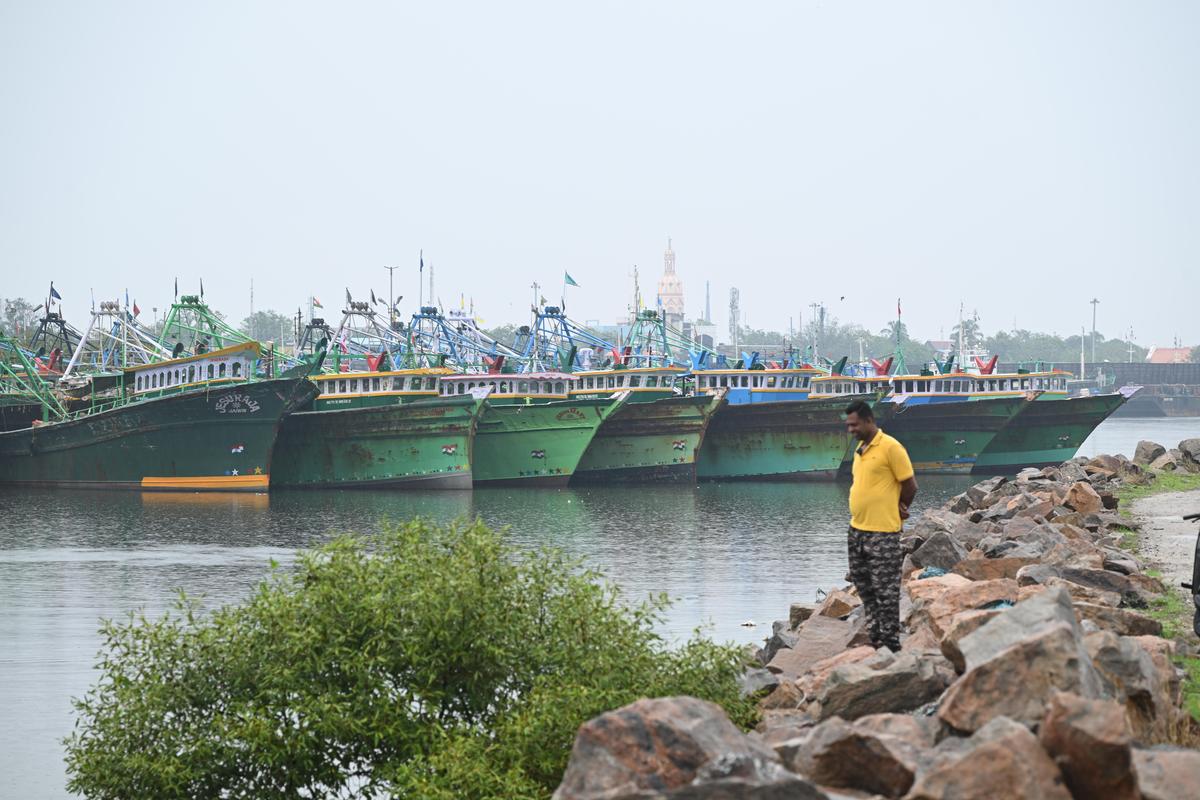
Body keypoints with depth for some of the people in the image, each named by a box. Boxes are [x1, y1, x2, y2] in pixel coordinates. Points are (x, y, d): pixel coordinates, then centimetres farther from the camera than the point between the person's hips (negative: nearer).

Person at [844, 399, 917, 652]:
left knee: (885, 588, -3)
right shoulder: (860, 448, 12)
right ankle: (876, 633, 26)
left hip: (882, 533, -9)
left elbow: (910, 485, -9)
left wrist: (899, 510, 4)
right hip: (858, 529, 9)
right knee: (863, 583, 15)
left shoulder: (891, 447, -13)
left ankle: (890, 643, 3)